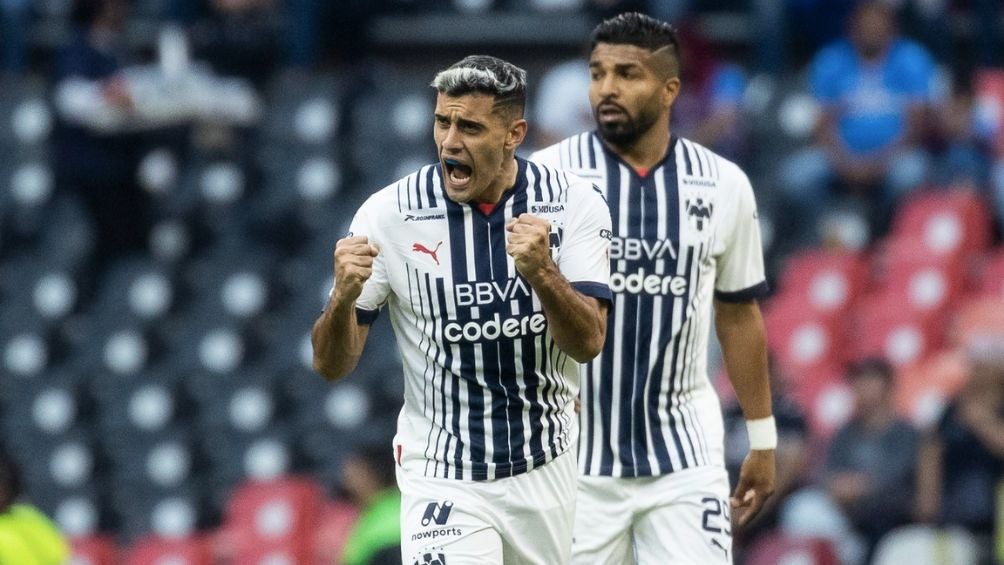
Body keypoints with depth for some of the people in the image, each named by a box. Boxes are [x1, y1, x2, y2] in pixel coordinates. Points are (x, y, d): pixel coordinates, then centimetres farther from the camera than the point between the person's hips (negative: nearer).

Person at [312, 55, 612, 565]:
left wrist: (542, 273, -34)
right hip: (441, 480, -2)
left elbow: (588, 344, -15)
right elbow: (331, 365, -9)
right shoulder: (389, 214, -11)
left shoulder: (572, 204, -8)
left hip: (547, 469, 3)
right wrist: (343, 297, -30)